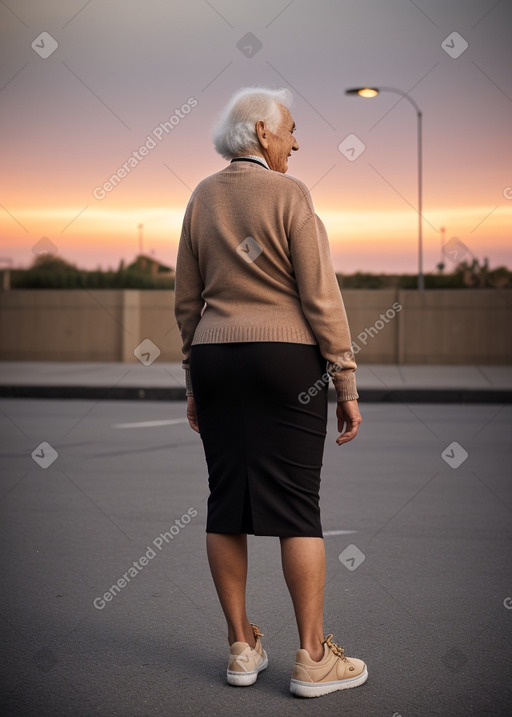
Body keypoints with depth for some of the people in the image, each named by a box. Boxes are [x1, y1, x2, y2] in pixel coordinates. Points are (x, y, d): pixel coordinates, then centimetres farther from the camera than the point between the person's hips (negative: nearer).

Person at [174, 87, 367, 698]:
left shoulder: (201, 198, 10)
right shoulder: (289, 194, -7)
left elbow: (187, 302, 13)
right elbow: (321, 297, -10)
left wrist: (194, 383, 19)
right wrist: (346, 382, -5)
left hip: (214, 357, 5)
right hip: (286, 358, -5)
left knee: (226, 500, 8)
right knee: (297, 504, -1)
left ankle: (242, 648, 16)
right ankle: (313, 658, 5)